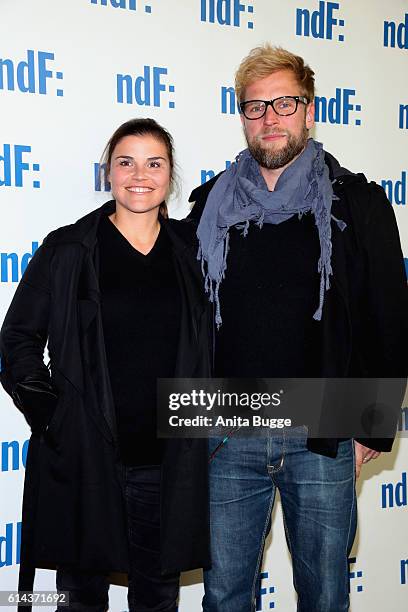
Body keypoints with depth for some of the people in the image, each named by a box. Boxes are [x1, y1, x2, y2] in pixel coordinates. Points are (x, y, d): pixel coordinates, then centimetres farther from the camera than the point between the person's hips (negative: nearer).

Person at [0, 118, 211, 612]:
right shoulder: (67, 250, -1)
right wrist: (47, 413, -7)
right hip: (84, 457, -2)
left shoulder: (192, 250, 6)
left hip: (169, 459, 2)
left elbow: (215, 344, 16)